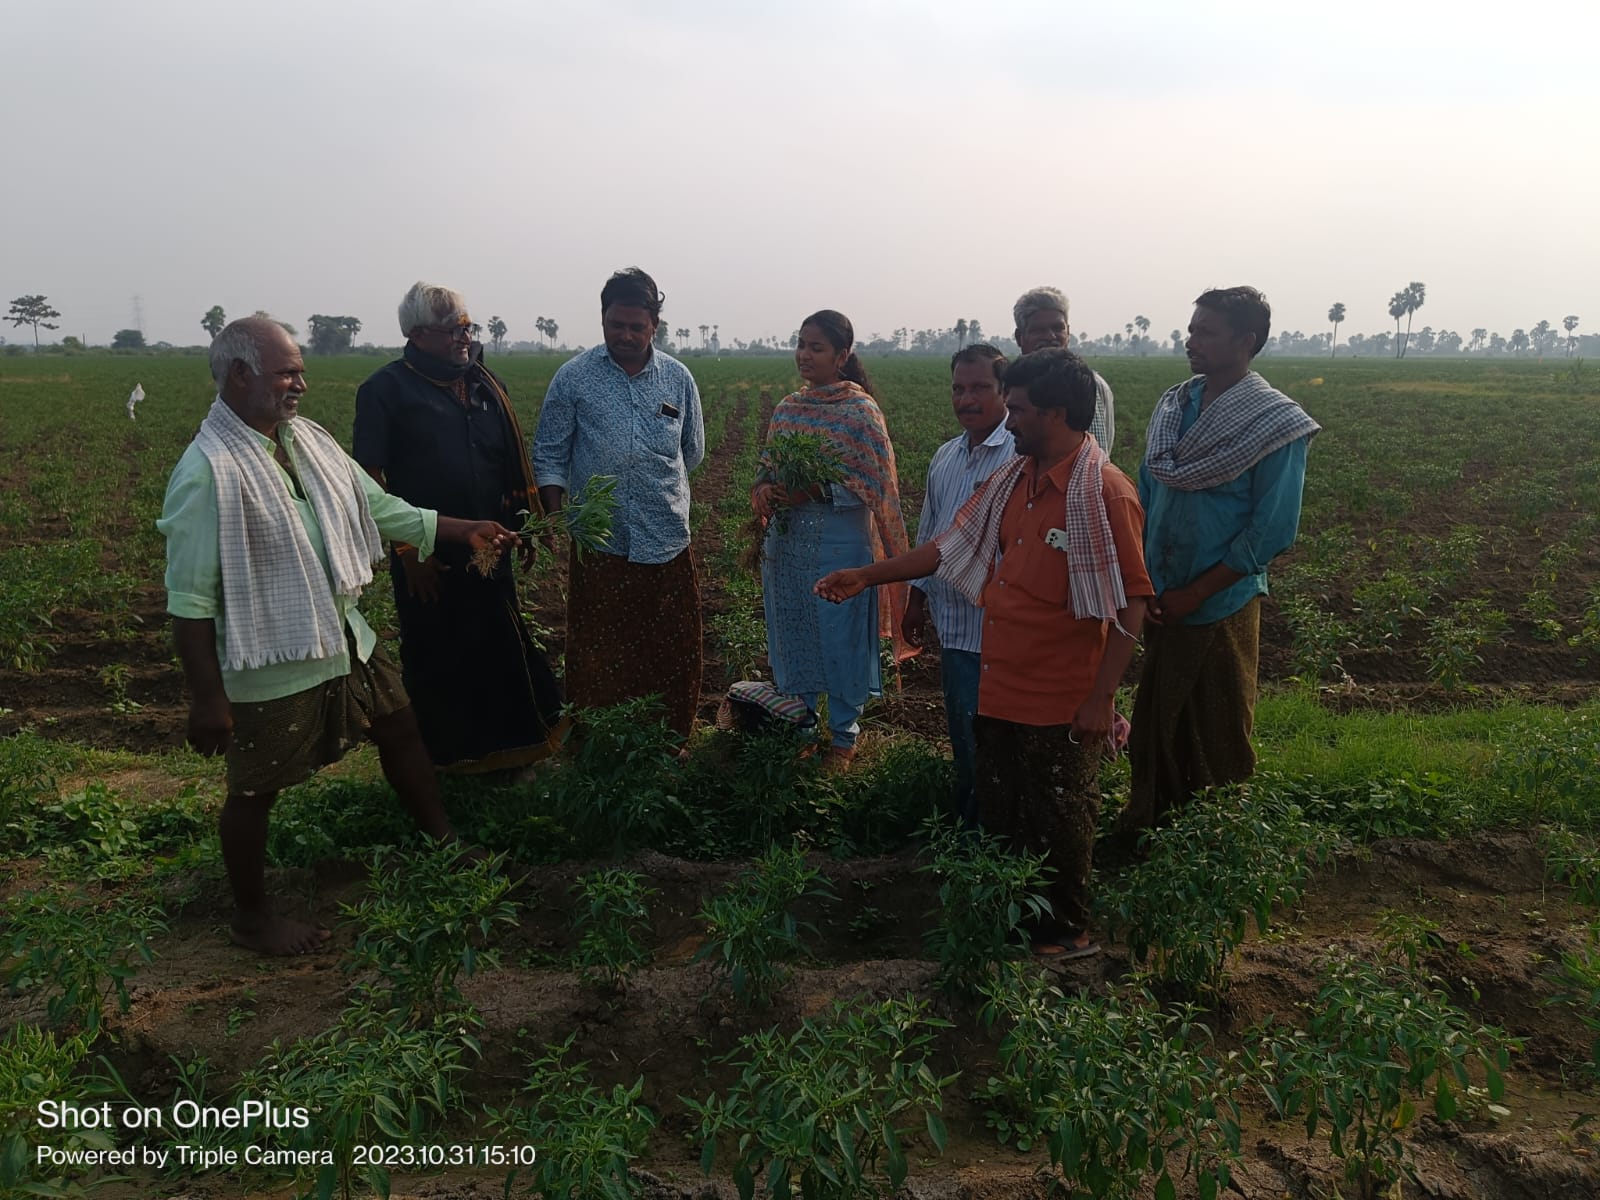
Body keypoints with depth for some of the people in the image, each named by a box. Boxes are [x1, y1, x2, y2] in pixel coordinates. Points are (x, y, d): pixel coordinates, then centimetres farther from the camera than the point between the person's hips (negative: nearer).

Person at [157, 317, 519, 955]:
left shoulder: (312, 442, 1)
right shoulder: (207, 471, -22)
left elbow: (382, 511, 10)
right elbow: (190, 600, -19)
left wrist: (464, 529, 6)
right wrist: (208, 698, -17)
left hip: (347, 637, 8)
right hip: (270, 663, -7)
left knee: (401, 730, 19)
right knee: (255, 790, 11)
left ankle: (443, 839, 41)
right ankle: (252, 916, 32)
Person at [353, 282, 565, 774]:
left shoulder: (485, 384, 10)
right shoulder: (387, 389, -8)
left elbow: (512, 463, 17)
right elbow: (370, 478, -11)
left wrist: (525, 522, 13)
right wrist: (406, 548, -14)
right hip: (428, 558, -5)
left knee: (502, 653, 12)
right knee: (438, 661, 9)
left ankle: (508, 751, 29)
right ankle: (447, 760, 26)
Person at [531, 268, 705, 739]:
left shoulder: (678, 378, 5)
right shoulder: (573, 377, 0)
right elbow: (549, 455, 3)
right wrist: (554, 515, -10)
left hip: (668, 542, 2)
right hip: (600, 545, -2)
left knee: (673, 656, 8)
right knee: (596, 661, 5)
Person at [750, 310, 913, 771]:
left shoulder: (861, 409, -9)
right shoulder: (787, 408, 8)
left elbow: (876, 485, -11)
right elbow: (768, 468, 15)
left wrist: (816, 490, -22)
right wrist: (764, 489, -8)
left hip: (840, 544, -5)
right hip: (786, 542, 6)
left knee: (842, 642, 4)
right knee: (791, 639, 13)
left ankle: (843, 738, 22)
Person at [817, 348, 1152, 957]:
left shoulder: (1106, 492, -17)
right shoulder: (1010, 481, 7)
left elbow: (1131, 603, -17)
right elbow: (949, 547, 15)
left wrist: (1101, 698, -19)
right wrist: (867, 576, 14)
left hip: (1063, 705, -7)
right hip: (1000, 692, 7)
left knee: (1058, 825, 10)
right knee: (999, 816, 19)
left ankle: (1068, 932, 32)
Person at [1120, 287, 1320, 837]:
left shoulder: (1276, 424, -13)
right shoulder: (1174, 406, 4)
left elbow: (1271, 531, -16)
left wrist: (1193, 594, -16)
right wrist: (1140, 581, -1)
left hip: (1220, 607, -5)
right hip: (1158, 602, 5)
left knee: (1216, 737, 10)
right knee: (1153, 725, 15)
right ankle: (1144, 829, 33)